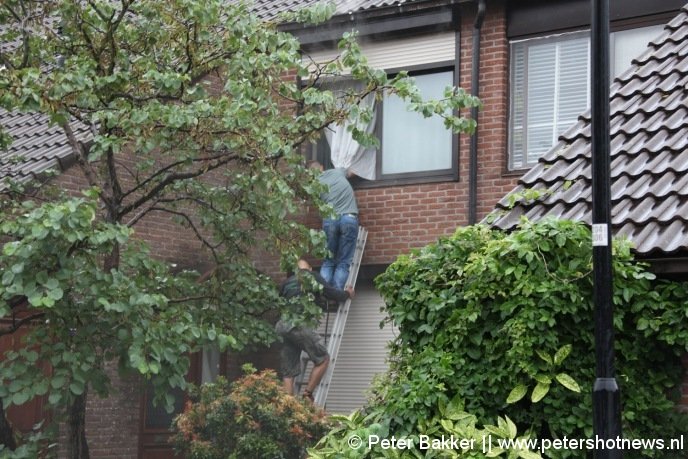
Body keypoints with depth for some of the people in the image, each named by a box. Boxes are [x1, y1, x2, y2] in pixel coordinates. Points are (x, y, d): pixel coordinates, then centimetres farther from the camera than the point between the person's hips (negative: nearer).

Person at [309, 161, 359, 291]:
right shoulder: (338, 171, 17)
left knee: (328, 262, 10)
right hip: (349, 218, 0)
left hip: (329, 220, 0)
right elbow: (351, 172, 38)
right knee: (343, 263, 1)